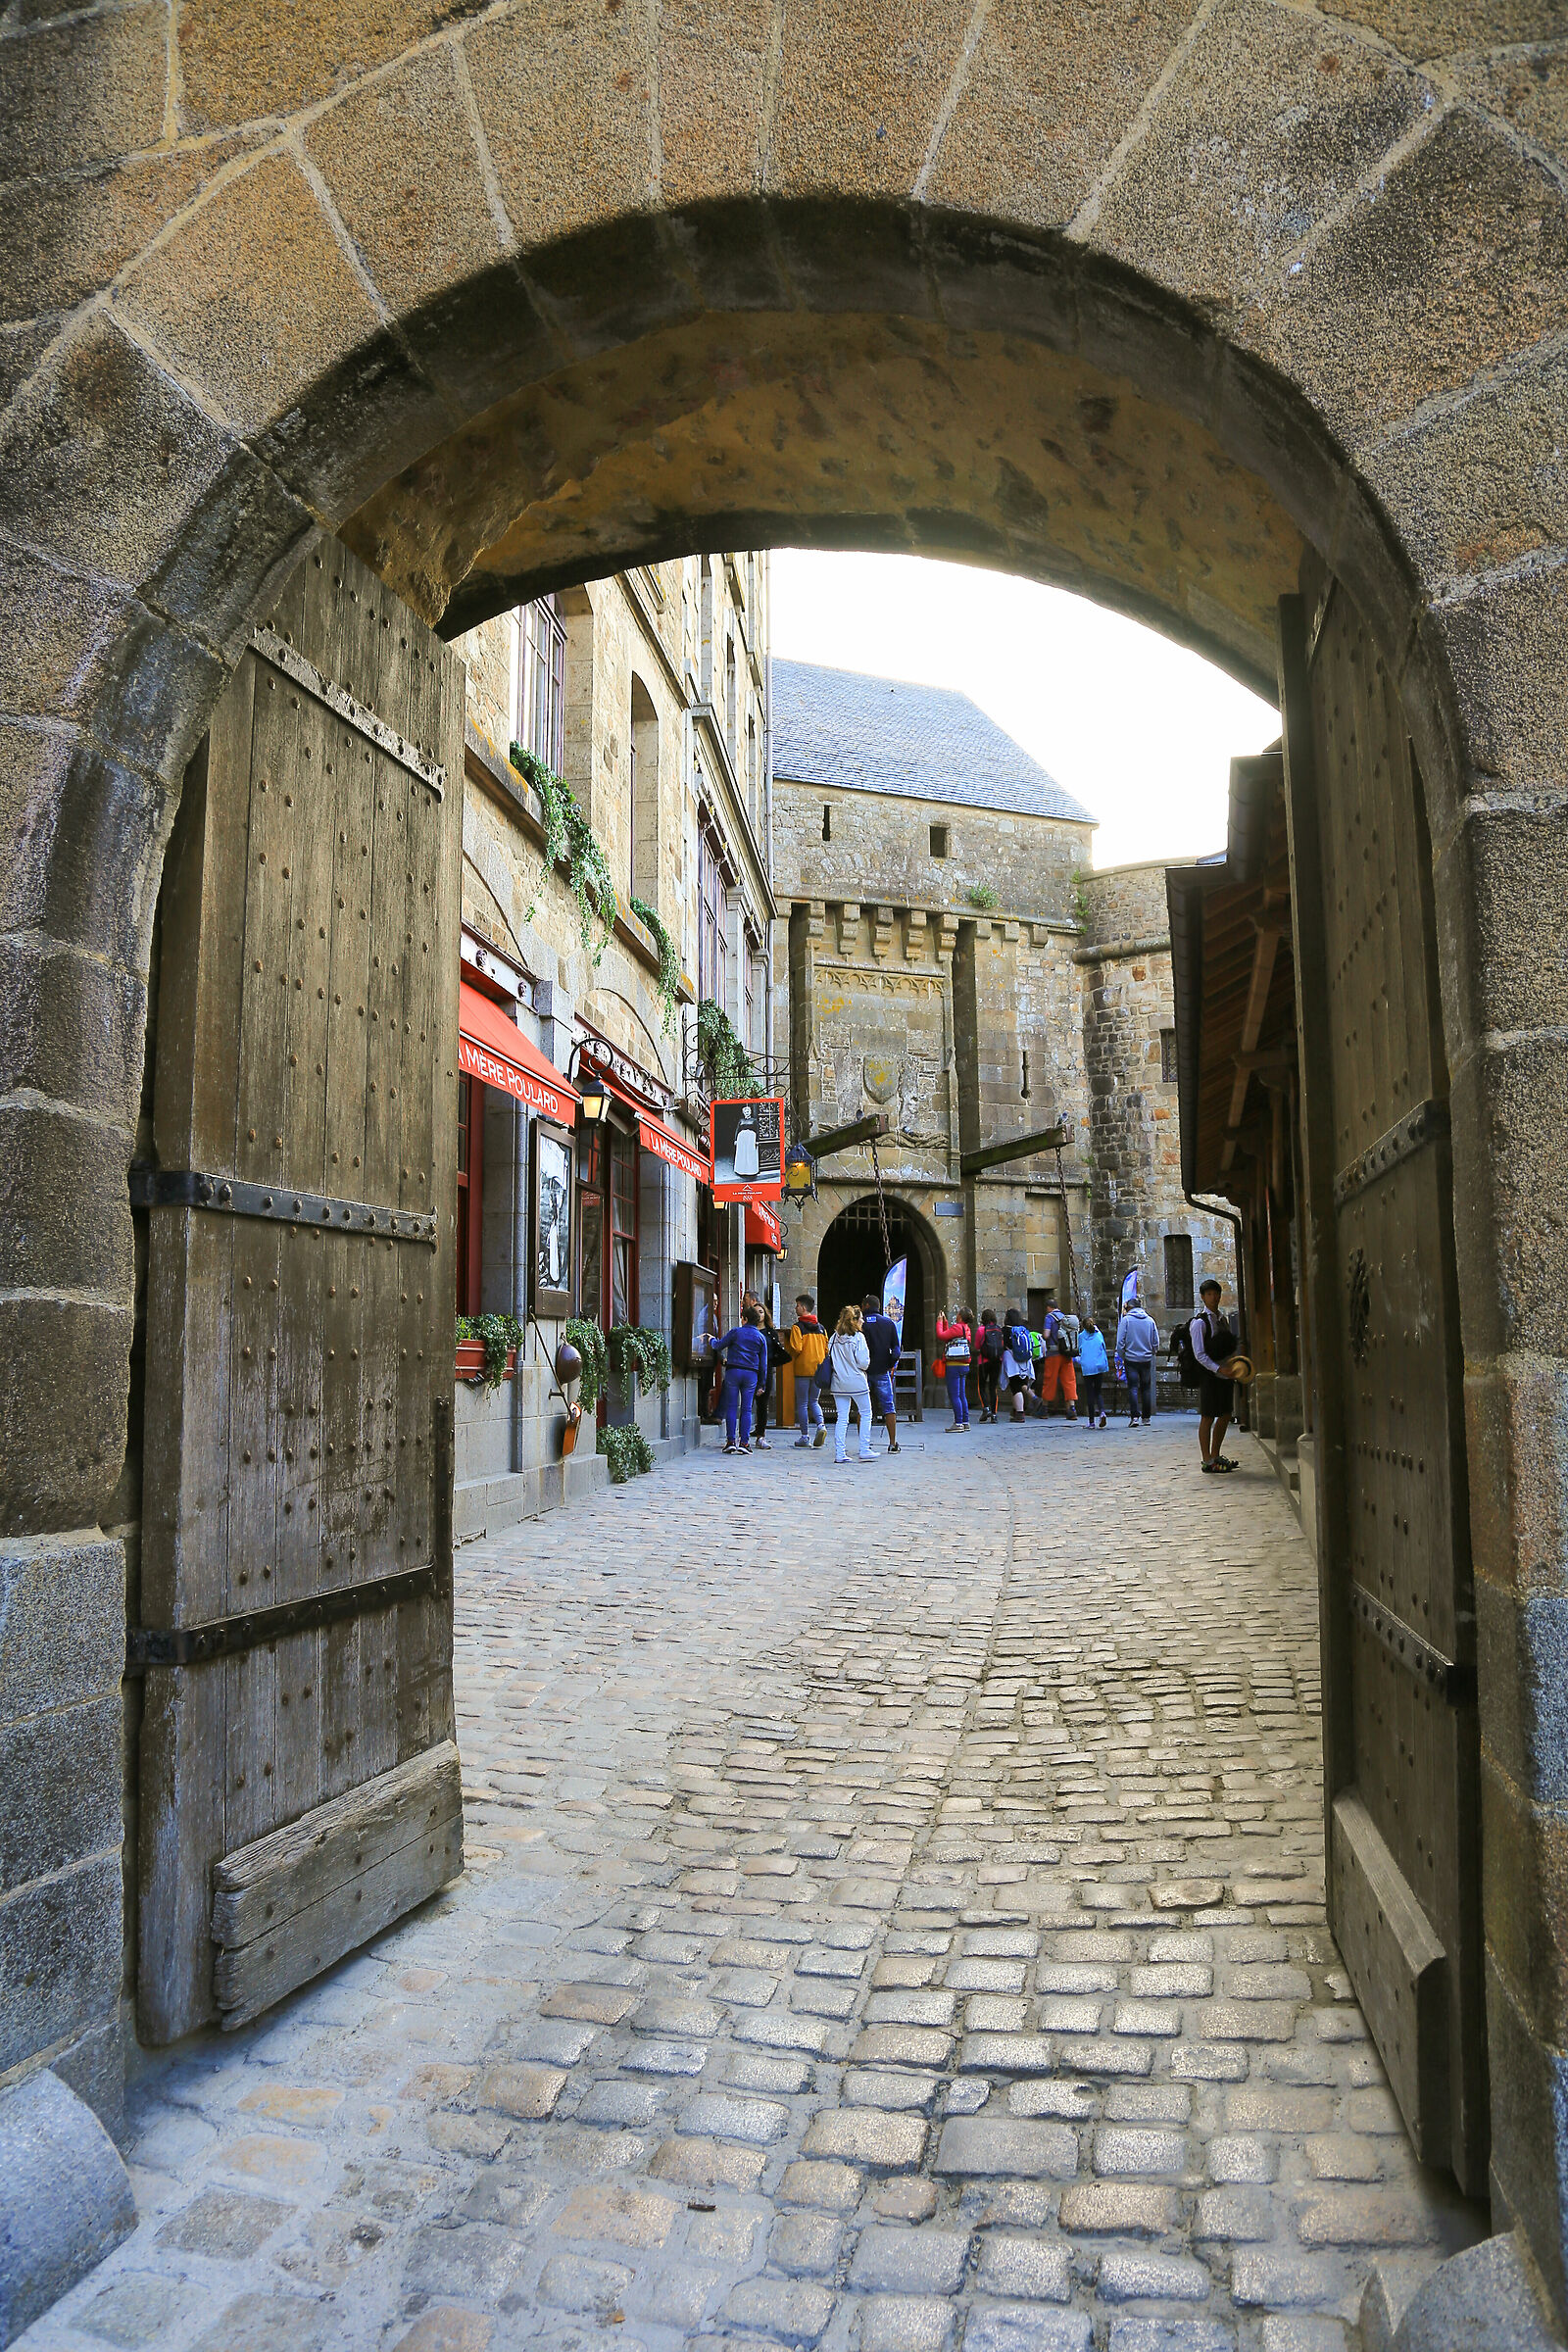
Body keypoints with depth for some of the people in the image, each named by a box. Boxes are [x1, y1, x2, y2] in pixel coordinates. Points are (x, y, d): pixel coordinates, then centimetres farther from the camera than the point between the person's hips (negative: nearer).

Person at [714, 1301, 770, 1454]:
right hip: (751, 1374, 2)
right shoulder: (761, 1337, 8)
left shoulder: (736, 1332, -2)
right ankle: (744, 1443, 0)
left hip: (733, 1371, -2)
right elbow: (763, 1363, 9)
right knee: (746, 1409, 4)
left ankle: (730, 1441, 0)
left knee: (731, 1407, 3)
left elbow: (719, 1346, 2)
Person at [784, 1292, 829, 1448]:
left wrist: (786, 1340, 3)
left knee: (802, 1404, 4)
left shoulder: (797, 1327, -9)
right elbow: (826, 1350, 9)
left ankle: (805, 1436, 4)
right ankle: (821, 1425, -10)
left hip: (803, 1369, -5)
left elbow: (795, 1348, -15)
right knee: (814, 1402, 15)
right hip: (818, 1370, 5)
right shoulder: (821, 1328, 9)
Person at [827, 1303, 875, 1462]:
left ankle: (839, 1453, 4)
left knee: (842, 1418, 8)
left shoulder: (834, 1337, 5)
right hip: (857, 1382, -5)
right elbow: (863, 1362, -13)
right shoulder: (858, 1337, -10)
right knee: (866, 1414, 8)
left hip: (838, 1382, 5)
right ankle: (864, 1450, 7)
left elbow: (829, 1359, 6)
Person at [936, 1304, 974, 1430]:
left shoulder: (957, 1327, -15)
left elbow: (941, 1335, -16)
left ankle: (958, 1423, -6)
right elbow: (948, 1335, 22)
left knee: (954, 1395, -5)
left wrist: (939, 1321, -4)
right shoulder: (967, 1329, 13)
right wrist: (944, 1321, 25)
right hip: (964, 1366, 9)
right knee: (962, 1395, 13)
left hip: (954, 1366, -9)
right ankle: (965, 1422, 16)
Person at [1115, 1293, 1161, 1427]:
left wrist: (1121, 1357, 2)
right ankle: (1147, 1417, 12)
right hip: (1146, 1359, 3)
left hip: (1131, 1359, -3)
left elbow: (1120, 1342, -7)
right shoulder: (1150, 1320, 6)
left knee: (1133, 1388, -3)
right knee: (1146, 1388, 9)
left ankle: (1134, 1416, -12)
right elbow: (1156, 1342, 8)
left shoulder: (1126, 1320, -4)